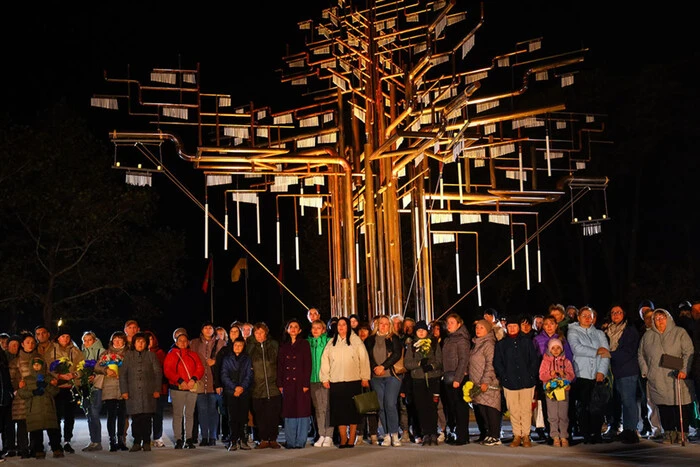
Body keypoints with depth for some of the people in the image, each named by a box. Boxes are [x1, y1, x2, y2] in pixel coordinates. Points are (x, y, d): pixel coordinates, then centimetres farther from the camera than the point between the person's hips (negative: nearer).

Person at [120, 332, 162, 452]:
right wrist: (124, 391, -1)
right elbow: (122, 373, 9)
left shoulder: (151, 355, 11)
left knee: (147, 418, -2)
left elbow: (158, 373, 8)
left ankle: (146, 442, 5)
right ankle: (136, 442, 5)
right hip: (133, 392, 0)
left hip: (148, 392, 0)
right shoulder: (128, 355, 12)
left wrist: (157, 390, 0)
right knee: (135, 418, -3)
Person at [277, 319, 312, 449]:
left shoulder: (304, 344, 3)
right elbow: (280, 366, 12)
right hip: (287, 383, 3)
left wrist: (306, 383, -10)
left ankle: (300, 441, 2)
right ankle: (290, 441, 9)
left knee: (302, 411, -3)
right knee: (289, 412, 4)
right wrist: (280, 384, 3)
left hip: (300, 382, -3)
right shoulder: (283, 346, 13)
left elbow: (308, 365, -2)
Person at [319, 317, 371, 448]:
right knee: (339, 411, -1)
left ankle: (351, 439, 3)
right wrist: (325, 378, 6)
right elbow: (325, 360, 13)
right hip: (336, 382, 3)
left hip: (353, 381, -2)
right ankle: (343, 439, 3)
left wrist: (365, 377, -3)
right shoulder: (331, 343, 14)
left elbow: (363, 359, 2)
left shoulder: (356, 341, 5)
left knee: (353, 410, -1)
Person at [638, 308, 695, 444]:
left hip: (677, 378, -3)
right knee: (663, 407, 0)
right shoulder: (648, 336, 16)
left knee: (681, 407, -4)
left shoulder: (680, 333, 5)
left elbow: (689, 353, -2)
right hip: (657, 381, 3)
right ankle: (669, 432, 8)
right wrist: (645, 371, 10)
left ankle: (682, 433, 5)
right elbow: (641, 355, 22)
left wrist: (684, 370, -14)